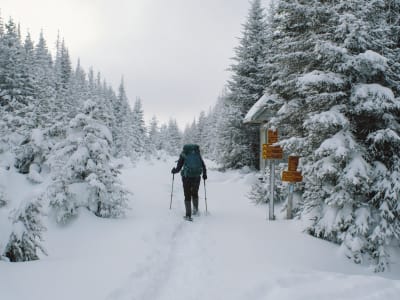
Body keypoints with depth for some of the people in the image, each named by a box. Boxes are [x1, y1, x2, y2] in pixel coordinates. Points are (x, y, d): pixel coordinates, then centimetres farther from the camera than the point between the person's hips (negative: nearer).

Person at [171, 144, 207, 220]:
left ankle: (188, 215, -1)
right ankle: (195, 209, 30)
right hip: (196, 177, 2)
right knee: (195, 194, 24)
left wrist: (174, 171, 24)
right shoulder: (197, 154, 12)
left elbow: (178, 167, 3)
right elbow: (203, 166, 10)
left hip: (186, 177, -2)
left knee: (187, 196, 4)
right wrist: (204, 175, 25)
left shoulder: (183, 154, 6)